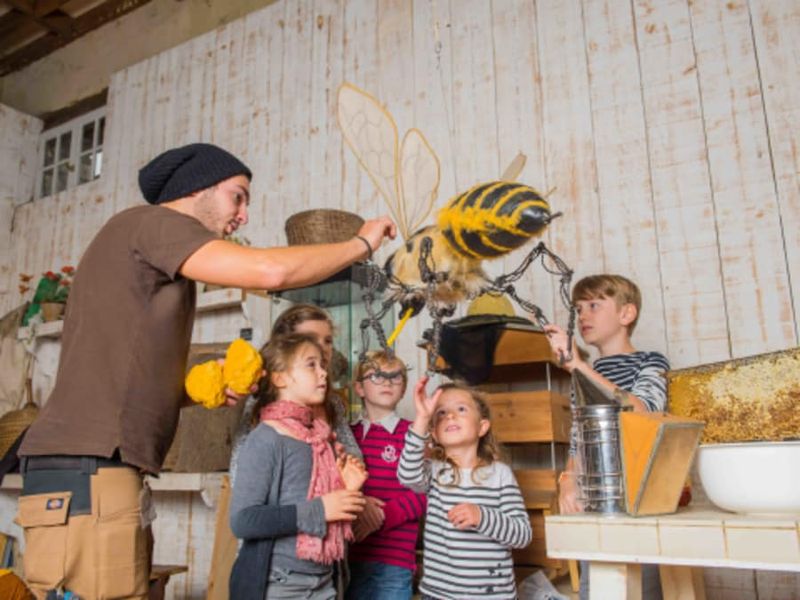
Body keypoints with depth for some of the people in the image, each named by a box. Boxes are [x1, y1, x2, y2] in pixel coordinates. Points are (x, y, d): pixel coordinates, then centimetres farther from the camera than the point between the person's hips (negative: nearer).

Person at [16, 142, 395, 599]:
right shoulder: (150, 221, -4)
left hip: (102, 470, 9)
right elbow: (270, 270, -19)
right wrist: (362, 244, -3)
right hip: (87, 471, -9)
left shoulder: (158, 267, 24)